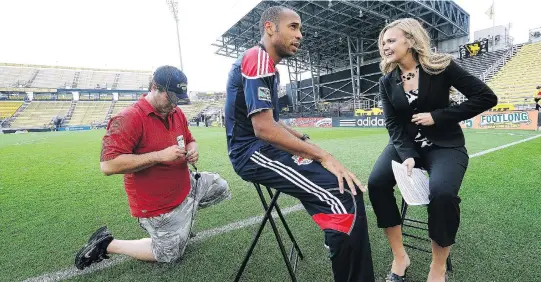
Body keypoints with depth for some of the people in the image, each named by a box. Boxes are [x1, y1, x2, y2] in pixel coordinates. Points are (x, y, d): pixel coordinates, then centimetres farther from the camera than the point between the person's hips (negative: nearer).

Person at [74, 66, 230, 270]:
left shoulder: (177, 113, 0)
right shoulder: (128, 119, -24)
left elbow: (189, 139, 15)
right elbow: (108, 165, -29)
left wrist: (192, 149, -11)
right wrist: (159, 156, -33)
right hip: (156, 204, -7)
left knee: (221, 188, 17)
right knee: (169, 255, 9)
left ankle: (182, 216, 29)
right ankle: (107, 244, 21)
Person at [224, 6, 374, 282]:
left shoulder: (268, 66, 19)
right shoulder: (258, 59, -13)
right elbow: (263, 128, -24)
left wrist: (307, 142, 8)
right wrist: (323, 156, -20)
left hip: (262, 147, 11)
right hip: (254, 152, -11)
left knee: (340, 180, 18)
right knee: (345, 195, -22)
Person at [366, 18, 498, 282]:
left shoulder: (440, 66, -8)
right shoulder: (387, 81, 1)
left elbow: (486, 97, -9)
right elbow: (393, 124, -6)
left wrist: (438, 116, -17)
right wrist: (407, 155, -22)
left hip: (445, 145, -3)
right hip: (406, 145, 3)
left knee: (442, 193, -31)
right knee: (376, 183, -22)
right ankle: (399, 257, -5)